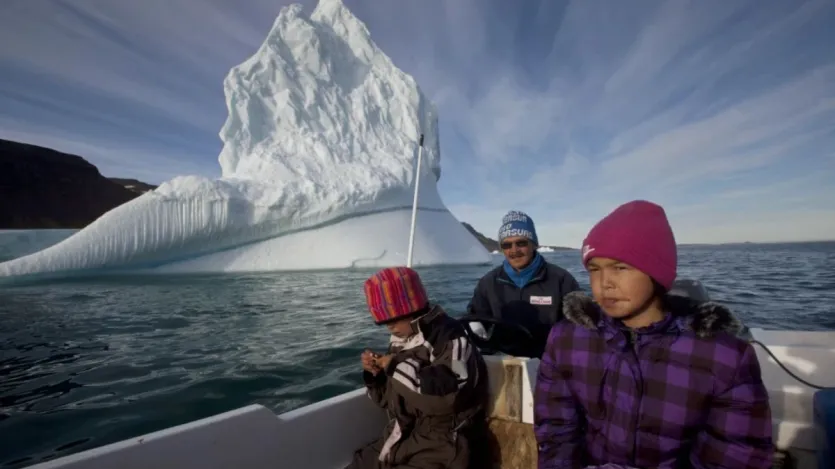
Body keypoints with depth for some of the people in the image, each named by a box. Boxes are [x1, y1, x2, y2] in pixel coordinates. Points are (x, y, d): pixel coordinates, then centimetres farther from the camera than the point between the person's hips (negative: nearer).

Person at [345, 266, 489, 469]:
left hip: (438, 446, -7)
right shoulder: (400, 341, 6)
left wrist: (399, 368, -23)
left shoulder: (450, 338, -15)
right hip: (400, 440, 8)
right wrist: (376, 374, -4)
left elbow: (451, 395, -32)